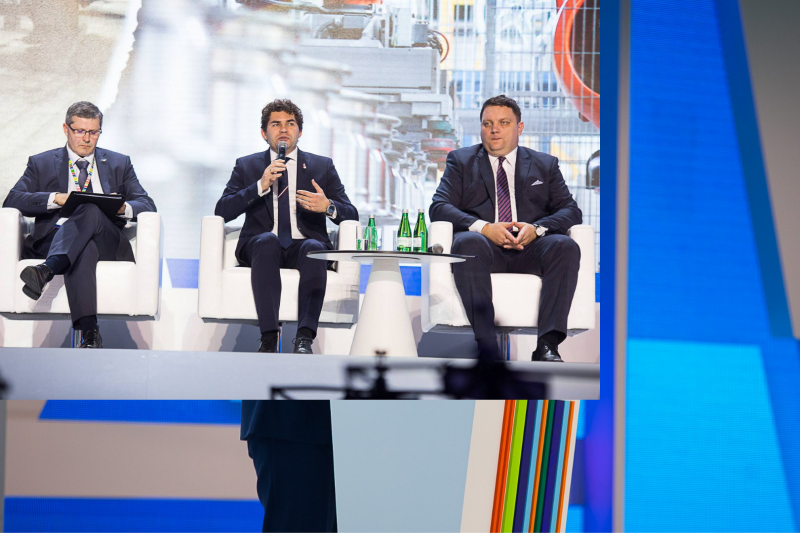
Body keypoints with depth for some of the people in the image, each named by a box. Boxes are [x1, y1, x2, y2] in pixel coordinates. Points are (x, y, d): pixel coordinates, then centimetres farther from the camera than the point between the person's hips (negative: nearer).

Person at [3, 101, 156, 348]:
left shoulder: (119, 164, 24)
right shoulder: (42, 163, 20)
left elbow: (147, 206, 14)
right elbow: (12, 201, 5)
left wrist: (123, 207, -11)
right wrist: (57, 198, -12)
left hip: (106, 242, 1)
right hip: (55, 240, -1)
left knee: (91, 209, -36)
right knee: (84, 250, -41)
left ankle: (46, 270, -56)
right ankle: (89, 332, -55)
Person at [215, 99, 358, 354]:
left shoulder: (322, 166, 17)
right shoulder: (247, 166, 16)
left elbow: (351, 215, 10)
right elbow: (222, 211, 1)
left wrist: (328, 207, -13)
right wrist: (260, 186, -12)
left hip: (305, 244, 0)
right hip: (261, 246, 0)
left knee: (314, 248, -36)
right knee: (268, 241, -37)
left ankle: (304, 338, -46)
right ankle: (269, 337, -44)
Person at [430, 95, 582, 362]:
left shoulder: (545, 165, 22)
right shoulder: (461, 160, 19)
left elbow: (570, 210, 11)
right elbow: (439, 207, 5)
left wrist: (537, 228, -11)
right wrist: (483, 227, -14)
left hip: (528, 250, 1)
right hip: (485, 247, -1)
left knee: (566, 246, -31)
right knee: (467, 242, -37)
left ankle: (547, 345, -38)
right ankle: (486, 347, -43)